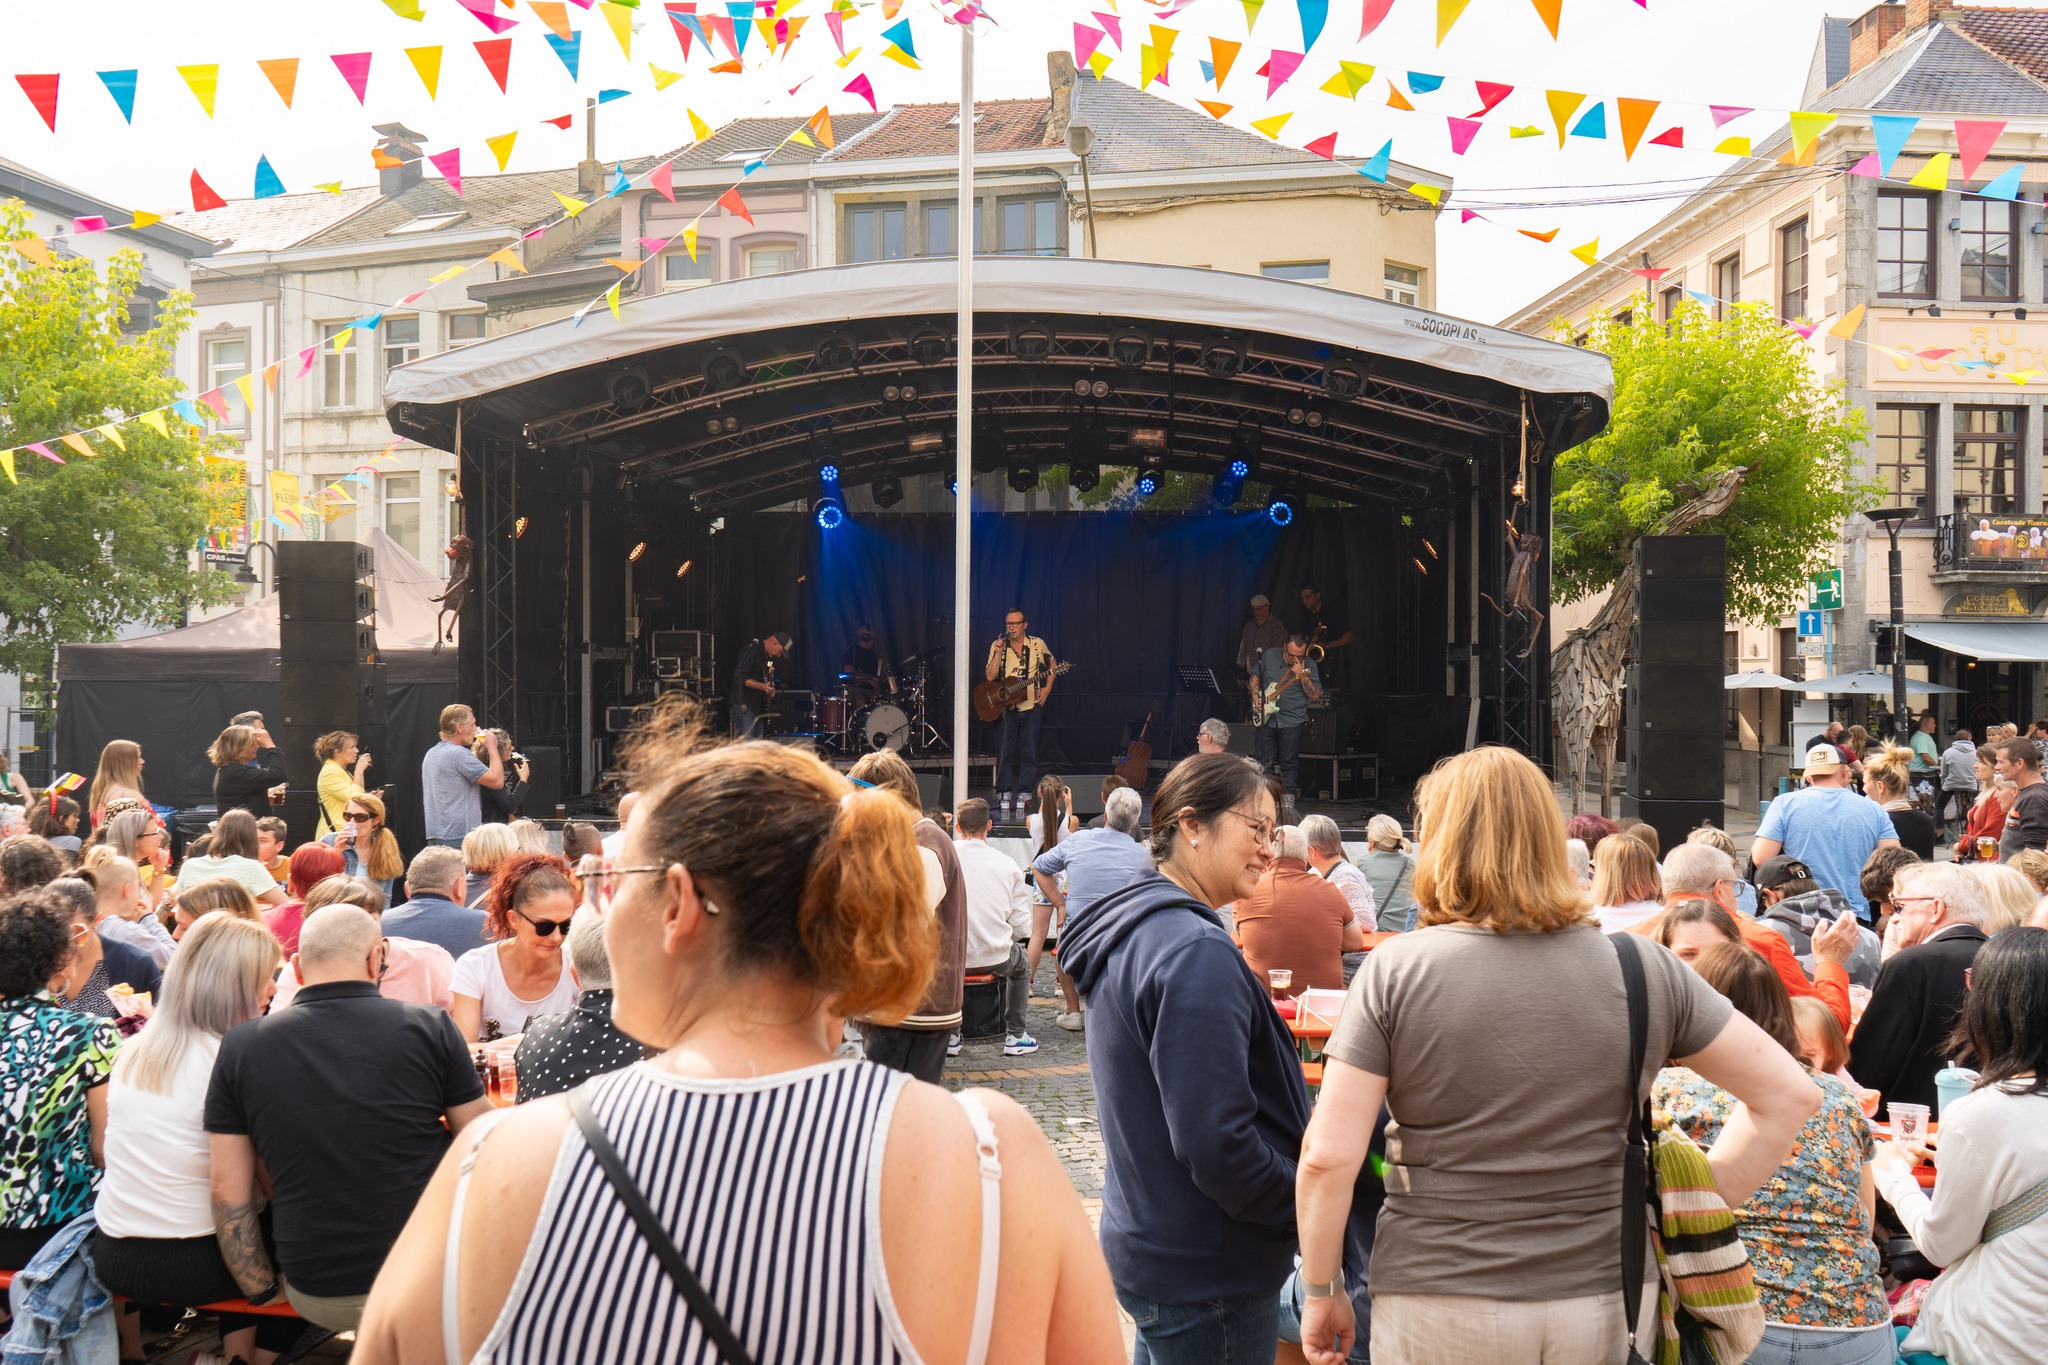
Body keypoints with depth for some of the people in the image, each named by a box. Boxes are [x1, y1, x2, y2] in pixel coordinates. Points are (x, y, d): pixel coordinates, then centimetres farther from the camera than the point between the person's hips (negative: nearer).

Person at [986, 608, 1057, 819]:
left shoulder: (1037, 644, 2)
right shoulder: (997, 645, 1)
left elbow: (1052, 667, 15)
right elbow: (990, 676, -7)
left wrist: (1047, 689, 3)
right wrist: (999, 652, -15)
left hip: (1031, 705, 0)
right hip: (1004, 706, 0)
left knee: (1029, 752, 0)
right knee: (1004, 752, -2)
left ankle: (1023, 794, 5)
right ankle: (1004, 793, 4)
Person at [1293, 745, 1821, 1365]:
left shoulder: (1396, 970, -9)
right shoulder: (1642, 967, -2)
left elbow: (1327, 1155, -13)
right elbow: (1790, 1093, 2)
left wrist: (1322, 1291, 0)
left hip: (1440, 1309, -2)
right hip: (1605, 1304, 2)